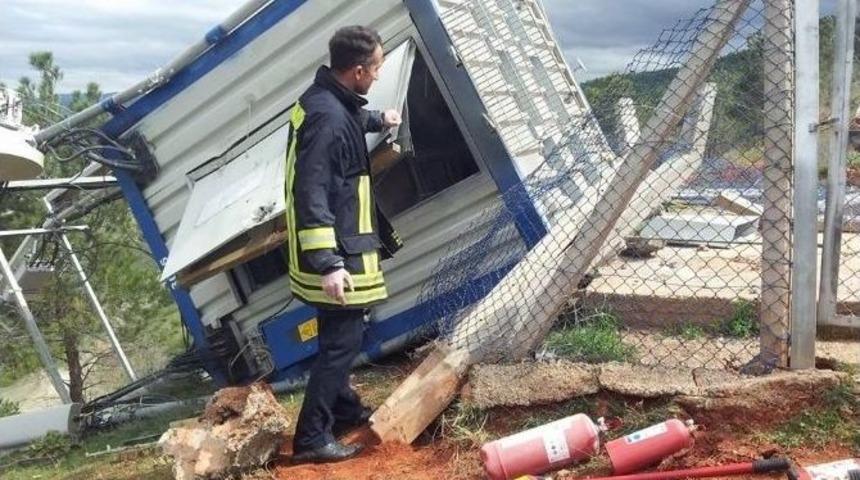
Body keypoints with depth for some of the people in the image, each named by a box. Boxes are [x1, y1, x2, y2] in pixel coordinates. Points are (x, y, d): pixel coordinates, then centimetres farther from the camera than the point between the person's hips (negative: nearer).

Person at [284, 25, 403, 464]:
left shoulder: (329, 99, 8)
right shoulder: (327, 116, -24)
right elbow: (311, 193, -29)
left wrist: (377, 120, 51)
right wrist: (328, 263, -32)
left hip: (338, 246, 11)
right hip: (334, 250, -11)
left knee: (341, 334, 22)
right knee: (343, 339, -4)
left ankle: (344, 409, 39)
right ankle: (312, 437, 4)